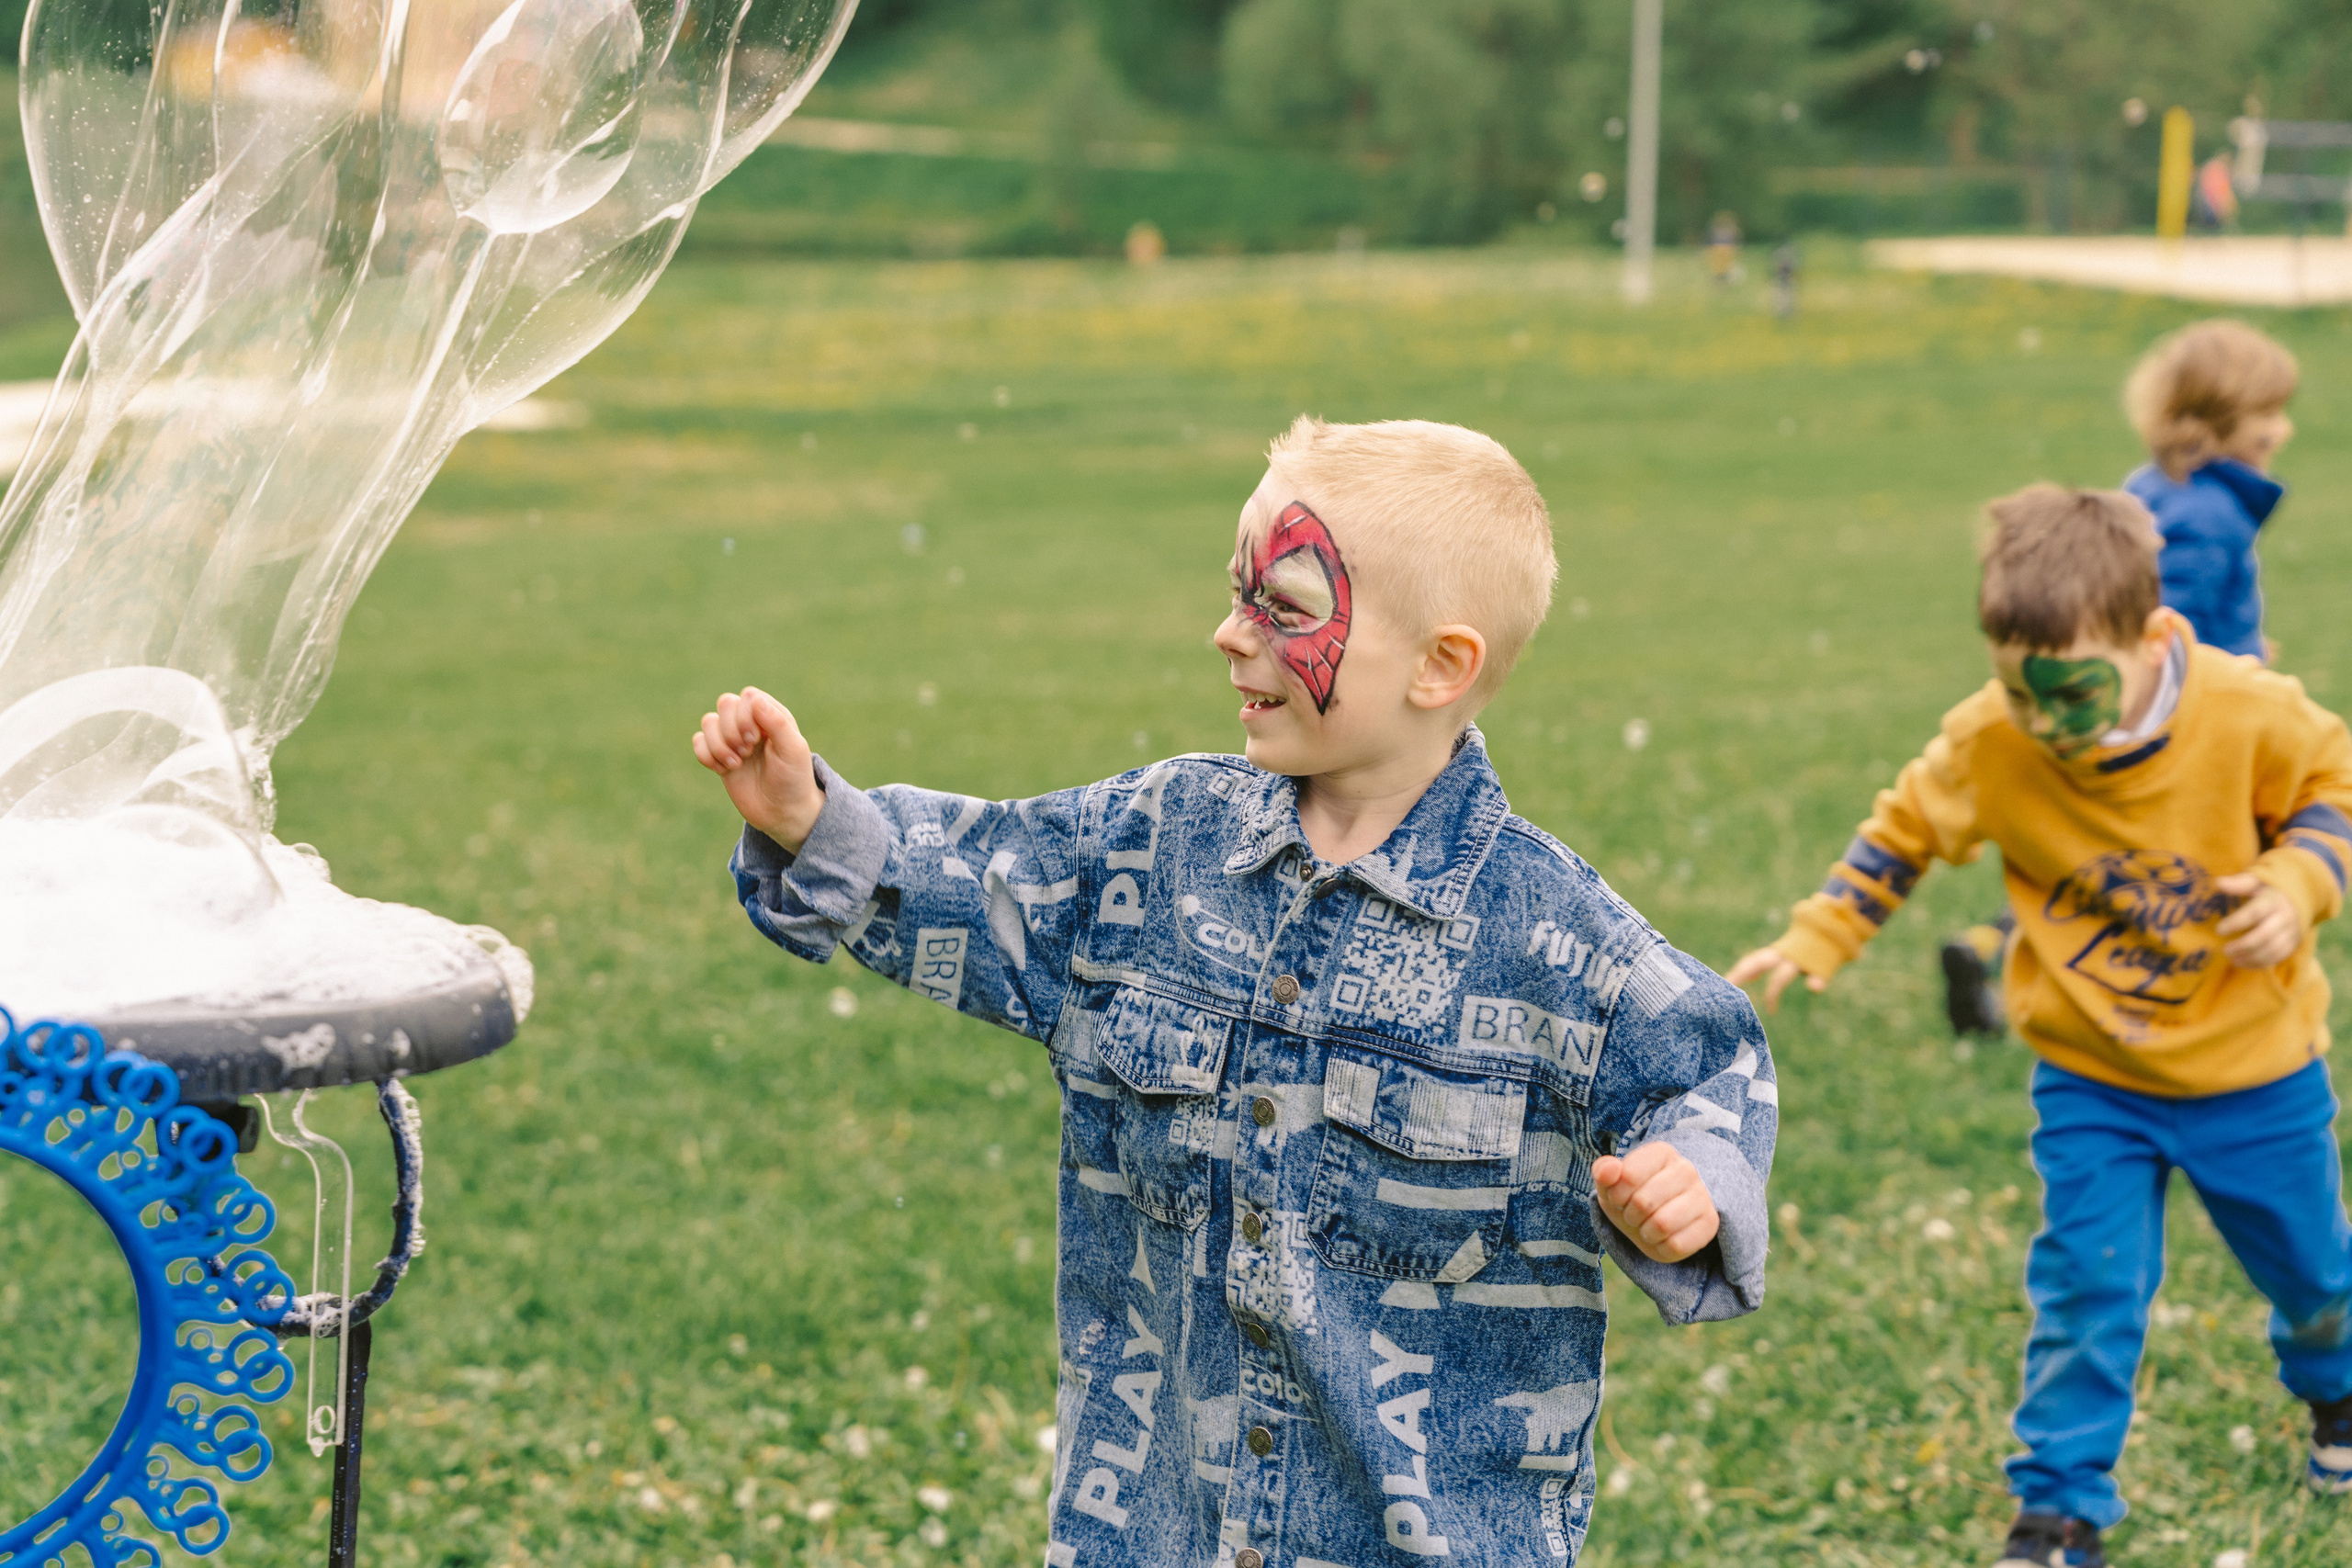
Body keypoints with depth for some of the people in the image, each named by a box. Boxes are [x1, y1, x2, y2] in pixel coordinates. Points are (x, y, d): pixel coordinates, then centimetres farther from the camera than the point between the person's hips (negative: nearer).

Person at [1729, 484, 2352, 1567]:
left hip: (2253, 1065, 1)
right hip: (2090, 1079, 0)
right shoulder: (1989, 745, -21)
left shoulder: (2250, 716, -24)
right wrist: (1813, 942, -7)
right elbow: (1904, 829, -3)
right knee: (2086, 1286, -6)